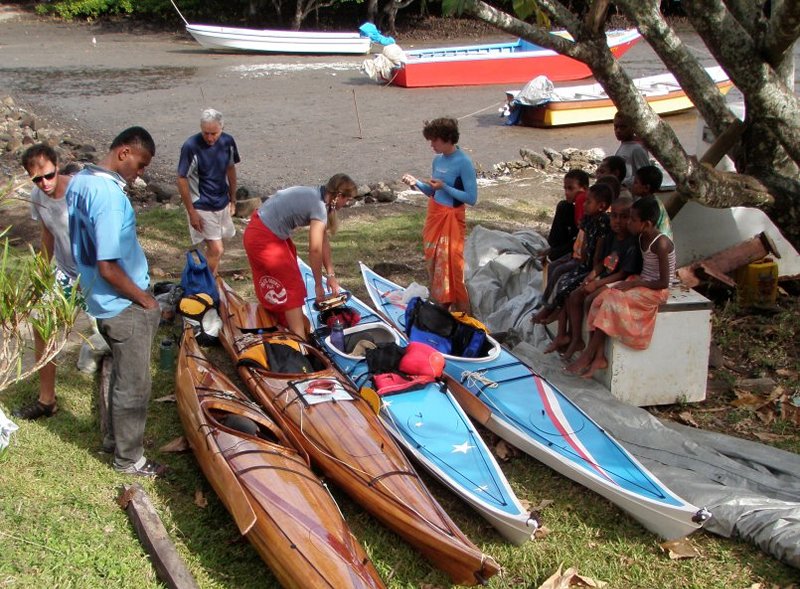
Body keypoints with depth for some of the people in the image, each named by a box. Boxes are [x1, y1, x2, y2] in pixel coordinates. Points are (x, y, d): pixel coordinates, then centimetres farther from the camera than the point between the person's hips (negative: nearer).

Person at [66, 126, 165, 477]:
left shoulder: (79, 181, 3)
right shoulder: (111, 196, -27)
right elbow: (108, 267, -27)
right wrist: (145, 299, -13)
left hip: (101, 301, 9)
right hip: (124, 307, -9)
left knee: (122, 374, 25)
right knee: (133, 385, 6)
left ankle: (116, 438, 41)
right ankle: (129, 459, 20)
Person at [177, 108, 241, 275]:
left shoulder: (227, 142, -6)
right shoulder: (191, 146, -21)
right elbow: (182, 179, -15)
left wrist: (233, 199, 13)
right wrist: (192, 212, -14)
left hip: (222, 203, 5)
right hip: (202, 207, -5)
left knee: (214, 247, 19)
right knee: (217, 249, -9)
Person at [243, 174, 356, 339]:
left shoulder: (317, 195, 7)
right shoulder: (319, 207, -20)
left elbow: (323, 240, 10)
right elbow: (315, 250, -21)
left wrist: (331, 274, 11)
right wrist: (319, 285, -10)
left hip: (263, 229, 9)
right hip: (263, 239, -9)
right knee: (293, 288, -3)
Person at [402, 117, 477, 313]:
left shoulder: (464, 163, -16)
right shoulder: (438, 160, 6)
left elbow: (471, 198, -17)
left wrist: (444, 187, -21)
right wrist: (417, 183, -3)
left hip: (452, 218, -7)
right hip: (434, 214, 7)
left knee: (451, 264, -5)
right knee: (432, 260, 12)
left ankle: (459, 310, 5)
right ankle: (438, 302, 25)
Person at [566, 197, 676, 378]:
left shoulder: (661, 244, -21)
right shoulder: (642, 237, 5)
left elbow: (664, 282, -21)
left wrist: (633, 283, -19)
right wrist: (633, 280, 2)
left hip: (656, 290, -8)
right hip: (640, 283, 8)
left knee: (611, 302, -25)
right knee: (601, 298, -14)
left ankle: (588, 356, -18)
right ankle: (599, 357, -19)